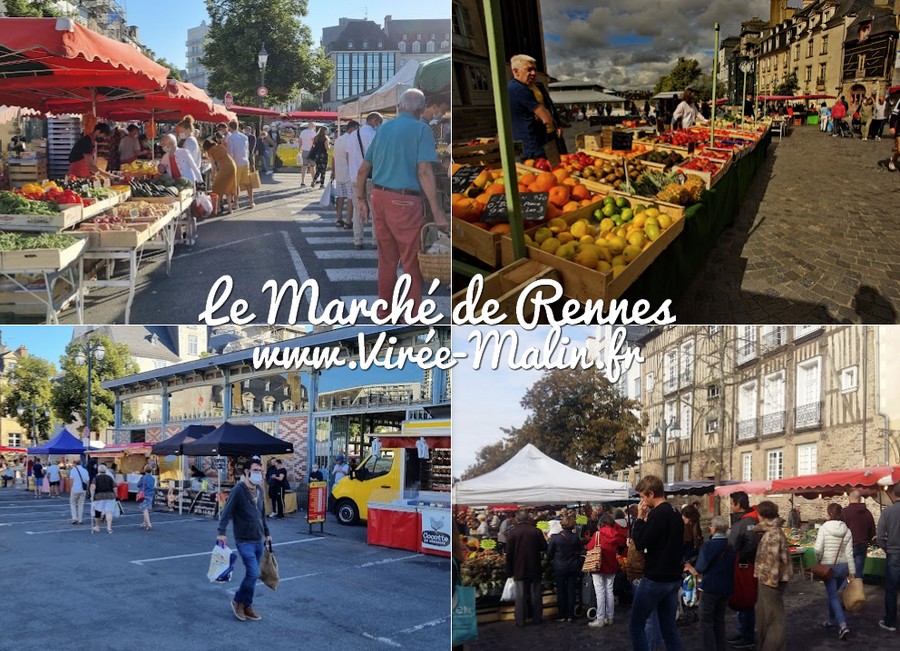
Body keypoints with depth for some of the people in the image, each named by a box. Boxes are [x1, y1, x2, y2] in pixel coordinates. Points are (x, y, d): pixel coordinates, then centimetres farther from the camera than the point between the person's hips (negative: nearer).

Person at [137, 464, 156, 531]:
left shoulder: (143, 477, -12)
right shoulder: (153, 478, 2)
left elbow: (138, 485, -3)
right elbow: (154, 487, 7)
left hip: (144, 495, -6)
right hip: (150, 495, 6)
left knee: (145, 510, -8)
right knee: (147, 510, 19)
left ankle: (149, 525, -20)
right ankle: (145, 523, 31)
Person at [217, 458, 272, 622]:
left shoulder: (259, 490, 9)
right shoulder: (238, 490, -13)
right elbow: (226, 512, -16)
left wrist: (267, 533, 24)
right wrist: (222, 532, -27)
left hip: (258, 541, 7)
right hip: (244, 541, -7)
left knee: (252, 574, 10)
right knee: (253, 573, -14)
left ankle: (246, 606, 20)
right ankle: (238, 601, 7)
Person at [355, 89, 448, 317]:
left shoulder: (383, 129, 12)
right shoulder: (421, 130, -7)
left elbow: (363, 169, 14)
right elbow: (424, 172, -16)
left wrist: (360, 200, 24)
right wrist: (437, 212, -15)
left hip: (379, 196, 7)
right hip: (404, 201, -6)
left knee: (387, 258, 16)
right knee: (412, 262, 2)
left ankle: (385, 309, 25)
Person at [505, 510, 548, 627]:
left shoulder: (512, 534, -9)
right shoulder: (537, 532, -7)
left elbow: (509, 554, -6)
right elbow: (544, 548, 0)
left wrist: (510, 572, 1)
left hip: (519, 570, -1)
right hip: (535, 569, 1)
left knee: (520, 595, 3)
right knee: (535, 594, 11)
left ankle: (520, 621, 5)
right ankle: (537, 618, 18)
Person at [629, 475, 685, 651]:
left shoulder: (657, 514, -18)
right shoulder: (675, 513, 11)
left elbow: (640, 543, -17)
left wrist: (641, 518, -7)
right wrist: (647, 519, 11)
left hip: (656, 579, -9)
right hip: (674, 579, 9)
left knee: (636, 626, 2)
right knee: (669, 628, 11)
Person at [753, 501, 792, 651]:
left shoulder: (773, 534, -22)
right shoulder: (770, 530, 9)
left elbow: (773, 559, -25)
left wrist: (772, 580, -23)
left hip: (771, 579, -10)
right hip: (766, 578, 10)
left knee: (773, 614, 0)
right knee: (763, 612, 19)